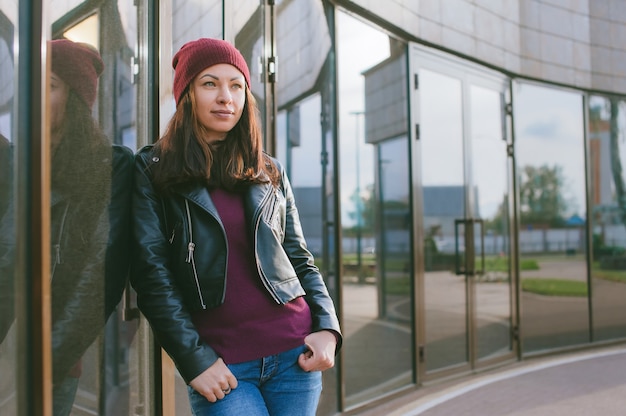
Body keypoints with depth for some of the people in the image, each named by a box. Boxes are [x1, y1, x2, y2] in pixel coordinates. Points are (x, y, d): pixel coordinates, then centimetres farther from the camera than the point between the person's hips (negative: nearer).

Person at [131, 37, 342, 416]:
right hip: (219, 365, -3)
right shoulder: (153, 171, 1)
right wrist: (194, 359, -9)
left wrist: (327, 328, -1)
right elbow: (151, 273, -4)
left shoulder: (270, 173, 11)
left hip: (295, 352, 3)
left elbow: (300, 259, 13)